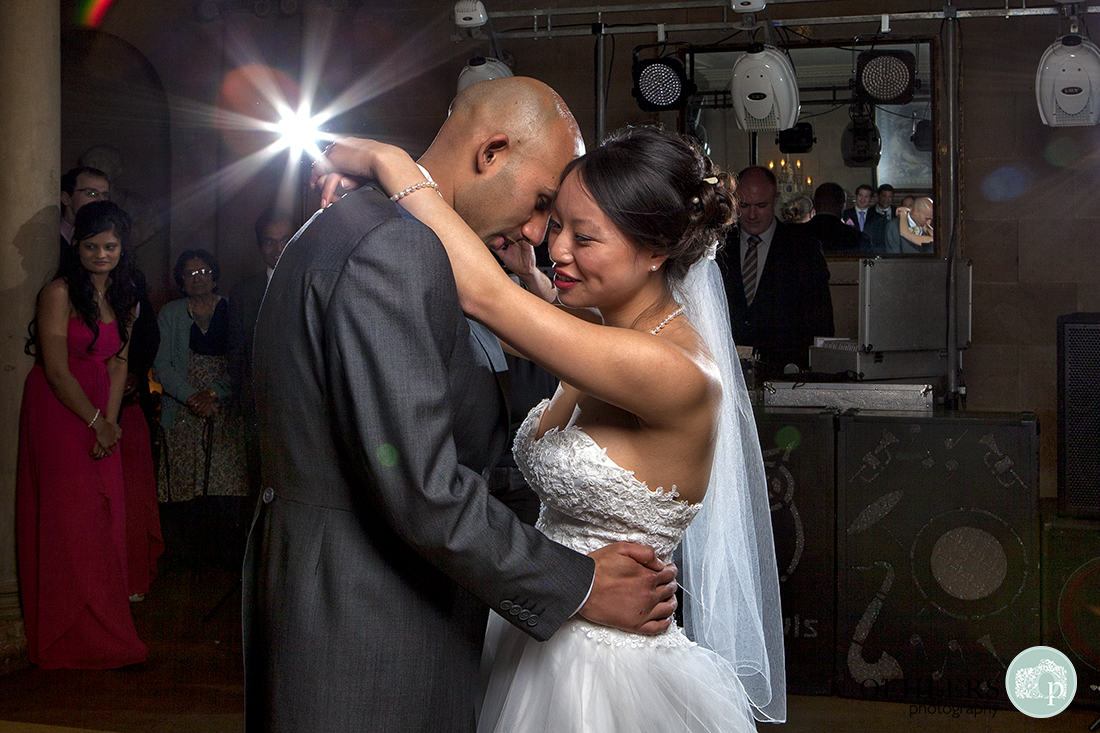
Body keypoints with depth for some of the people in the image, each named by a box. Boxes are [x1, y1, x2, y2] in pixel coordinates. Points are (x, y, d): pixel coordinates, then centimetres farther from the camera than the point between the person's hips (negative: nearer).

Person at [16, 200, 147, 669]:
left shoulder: (123, 296, 10)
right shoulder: (59, 292, -12)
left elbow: (118, 363, 7)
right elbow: (56, 370, -14)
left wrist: (110, 421, -5)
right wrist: (96, 422, -9)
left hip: (100, 412, 6)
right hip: (58, 410, -6)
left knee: (105, 518, 4)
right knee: (71, 518, -5)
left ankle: (105, 633, 14)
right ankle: (79, 639, 4)